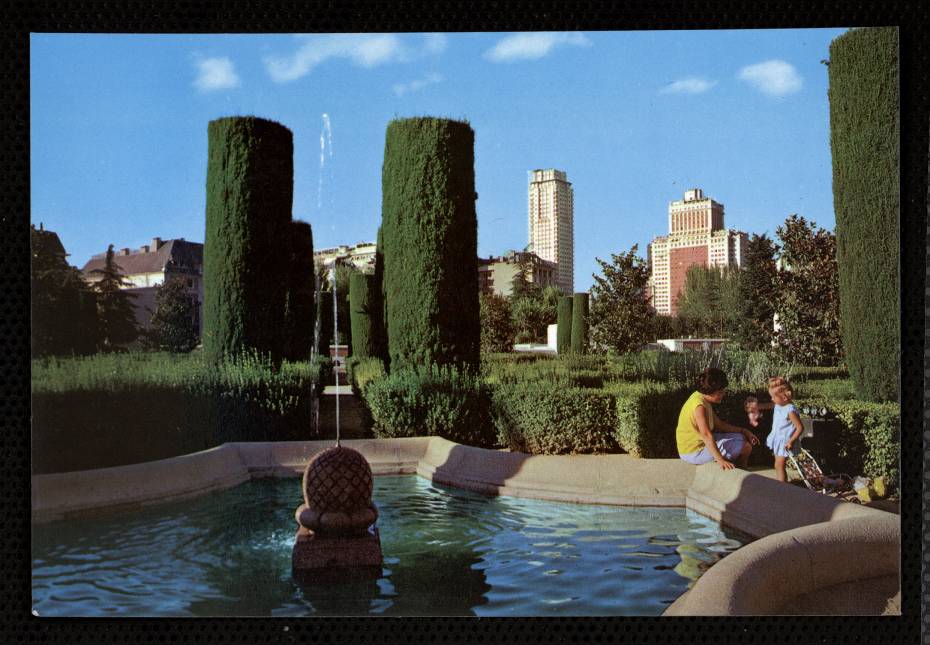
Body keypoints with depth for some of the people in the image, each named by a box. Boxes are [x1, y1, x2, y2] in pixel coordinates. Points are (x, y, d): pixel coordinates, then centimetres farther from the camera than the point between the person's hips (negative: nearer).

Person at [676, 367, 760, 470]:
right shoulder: (700, 406, -26)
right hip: (695, 453, -10)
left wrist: (743, 431, 7)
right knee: (745, 446, -5)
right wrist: (721, 460, -43)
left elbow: (719, 424, 12)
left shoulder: (702, 398, 4)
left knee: (740, 438, 21)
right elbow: (706, 435, -37)